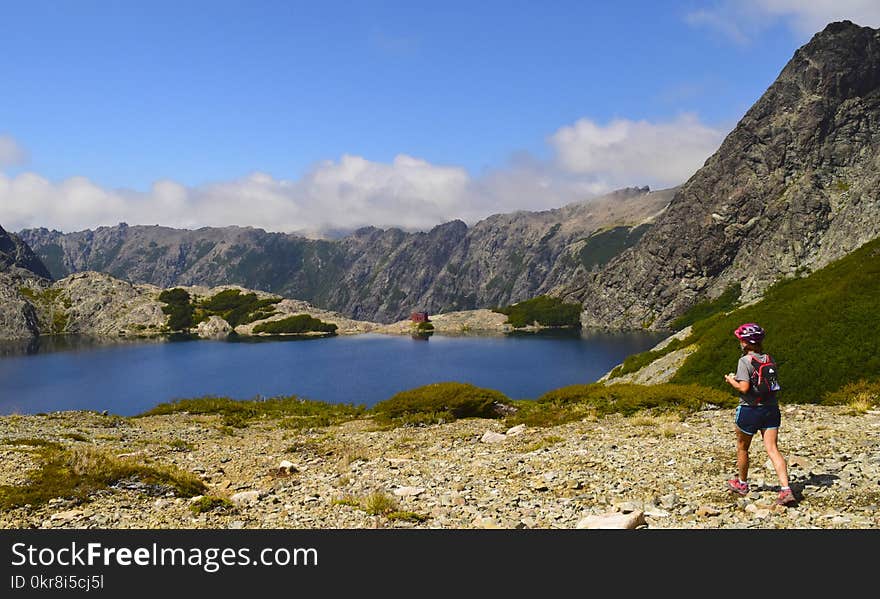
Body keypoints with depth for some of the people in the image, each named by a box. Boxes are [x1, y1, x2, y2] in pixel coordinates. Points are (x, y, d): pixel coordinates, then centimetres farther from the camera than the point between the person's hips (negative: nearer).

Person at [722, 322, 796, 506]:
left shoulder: (745, 361, -14)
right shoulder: (768, 359, 6)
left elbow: (744, 388, -22)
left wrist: (731, 380, -3)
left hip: (750, 410, -5)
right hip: (771, 408, 5)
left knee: (742, 448, 16)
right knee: (772, 449, 0)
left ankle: (742, 484, 33)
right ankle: (786, 489, -14)